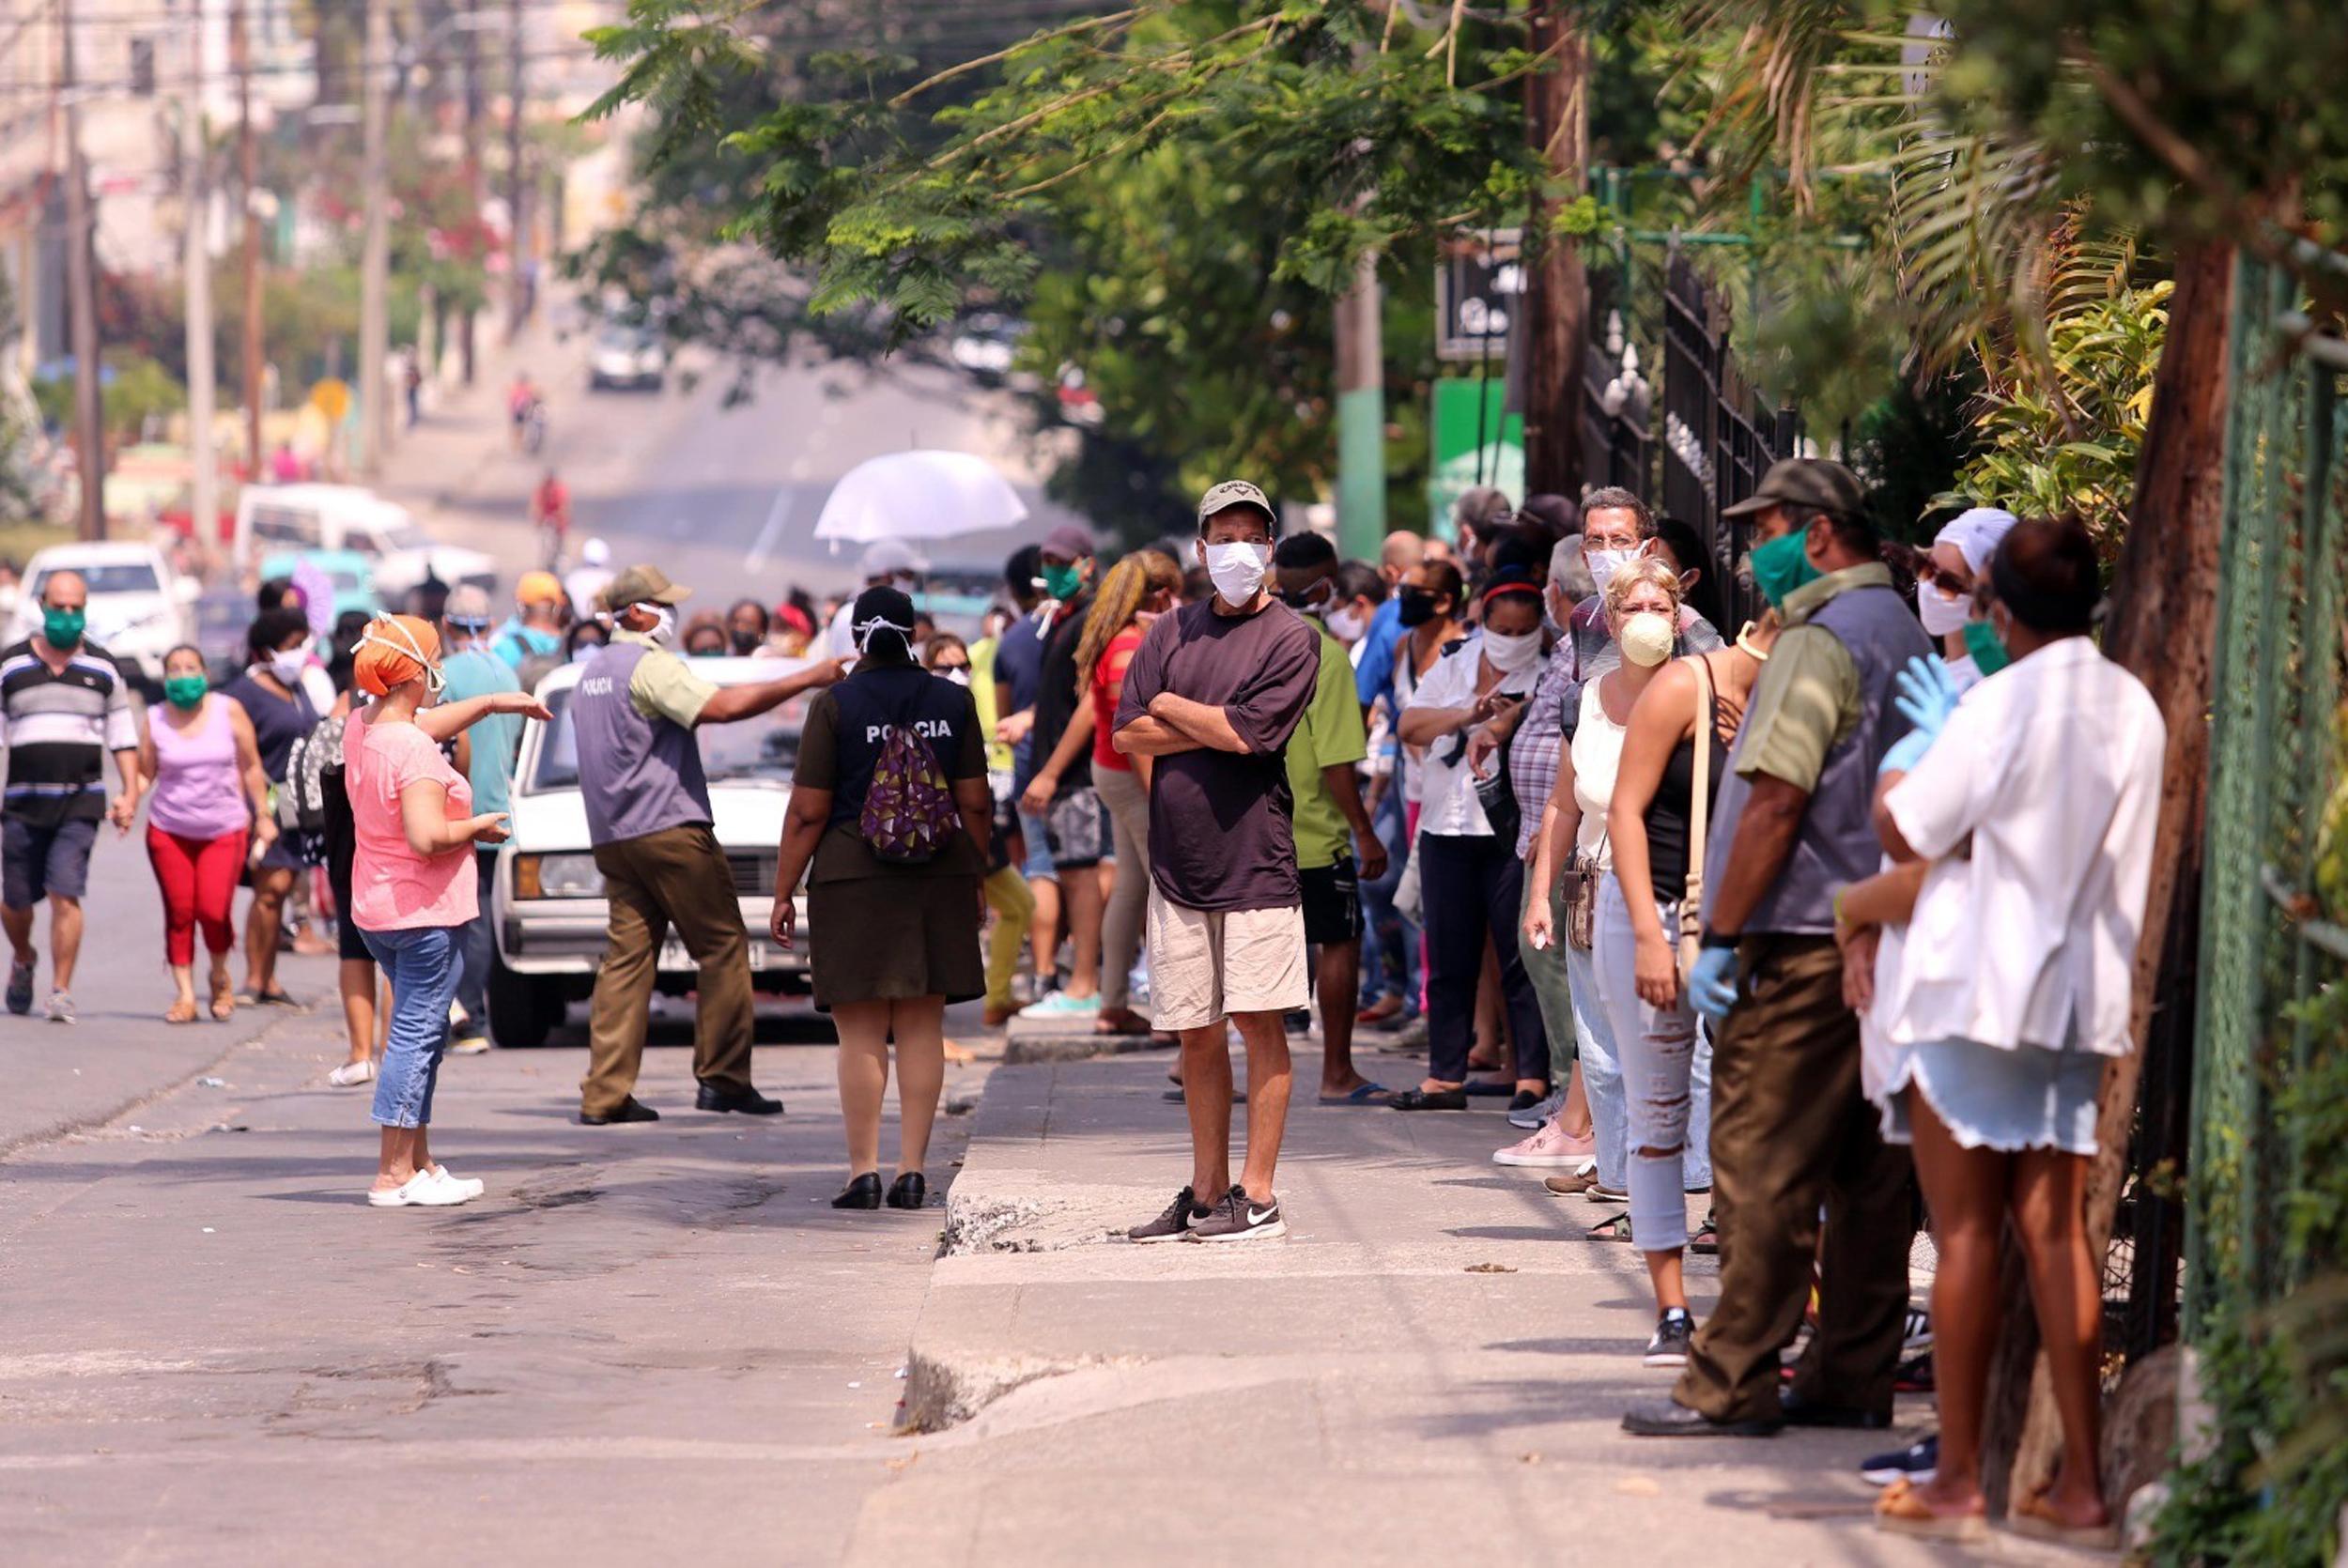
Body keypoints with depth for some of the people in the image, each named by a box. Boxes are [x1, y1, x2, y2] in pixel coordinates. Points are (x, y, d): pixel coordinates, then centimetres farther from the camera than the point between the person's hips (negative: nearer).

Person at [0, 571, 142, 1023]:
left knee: (65, 894, -14)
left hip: (81, 802, -1)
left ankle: (61, 991, -7)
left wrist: (130, 794, 4)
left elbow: (123, 736, 13)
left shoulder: (103, 669, 9)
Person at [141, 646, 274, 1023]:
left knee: (214, 911, -12)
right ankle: (185, 995, 7)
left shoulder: (228, 710, 0)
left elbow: (251, 767, 6)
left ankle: (220, 975, 16)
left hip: (224, 831, -1)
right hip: (169, 831, 1)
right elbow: (144, 774, 5)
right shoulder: (154, 720, 2)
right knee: (179, 912, -3)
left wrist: (263, 814, 6)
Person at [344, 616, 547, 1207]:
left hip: (376, 911, 10)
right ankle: (393, 1175, -3)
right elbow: (427, 837, -30)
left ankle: (420, 1163, 24)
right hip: (423, 914, -10)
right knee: (416, 1036, -4)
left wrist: (493, 703, 28)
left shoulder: (360, 729, 5)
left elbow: (420, 725, 26)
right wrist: (475, 827, -11)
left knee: (418, 1034, 19)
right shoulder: (415, 753, -23)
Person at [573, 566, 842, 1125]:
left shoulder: (591, 674, 20)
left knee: (627, 957, 4)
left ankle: (604, 1094, -3)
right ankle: (722, 1078, -2)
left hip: (611, 839, 9)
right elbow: (721, 706, -23)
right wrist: (807, 680, -21)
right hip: (668, 826, -9)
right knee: (723, 948, -1)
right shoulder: (648, 665, -10)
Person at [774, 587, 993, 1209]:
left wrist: (783, 893, 1)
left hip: (854, 877, -3)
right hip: (939, 877, 3)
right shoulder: (954, 702, 3)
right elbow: (975, 803, 5)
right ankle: (912, 1171, 4)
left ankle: (864, 1171, -5)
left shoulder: (835, 705, -6)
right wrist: (974, 878, 18)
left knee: (861, 1031, -1)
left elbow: (807, 812, -7)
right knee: (922, 1027, 6)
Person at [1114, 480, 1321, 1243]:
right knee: (1196, 1032, 9)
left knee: (1260, 1022, -5)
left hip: (1254, 858, -5)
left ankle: (1257, 1195, -3)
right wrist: (1215, 728, -6)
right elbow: (1129, 734, 4)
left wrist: (1173, 708, 0)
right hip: (1177, 858, 5)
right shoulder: (1173, 631, 12)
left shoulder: (1288, 638, -2)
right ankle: (1206, 1191, 16)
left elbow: (1251, 731, -14)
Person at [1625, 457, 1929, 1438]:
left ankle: (1731, 1386, -6)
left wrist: (1721, 938, -15)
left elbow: (1775, 804, -19)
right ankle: (1854, 1380, 11)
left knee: (1761, 1167, -7)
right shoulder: (1901, 633, 17)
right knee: (1865, 1172, 9)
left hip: (1802, 950, -10)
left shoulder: (1819, 642, -13)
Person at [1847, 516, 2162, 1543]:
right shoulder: (2135, 710, 7)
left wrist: (1914, 744, 9)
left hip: (1970, 991, -6)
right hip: (2078, 995, 6)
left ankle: (1957, 1479, 1)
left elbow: (1905, 832, -8)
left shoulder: (2001, 706, -14)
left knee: (1965, 1234, -1)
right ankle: (2079, 1481, 4)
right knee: (2055, 1229, 7)